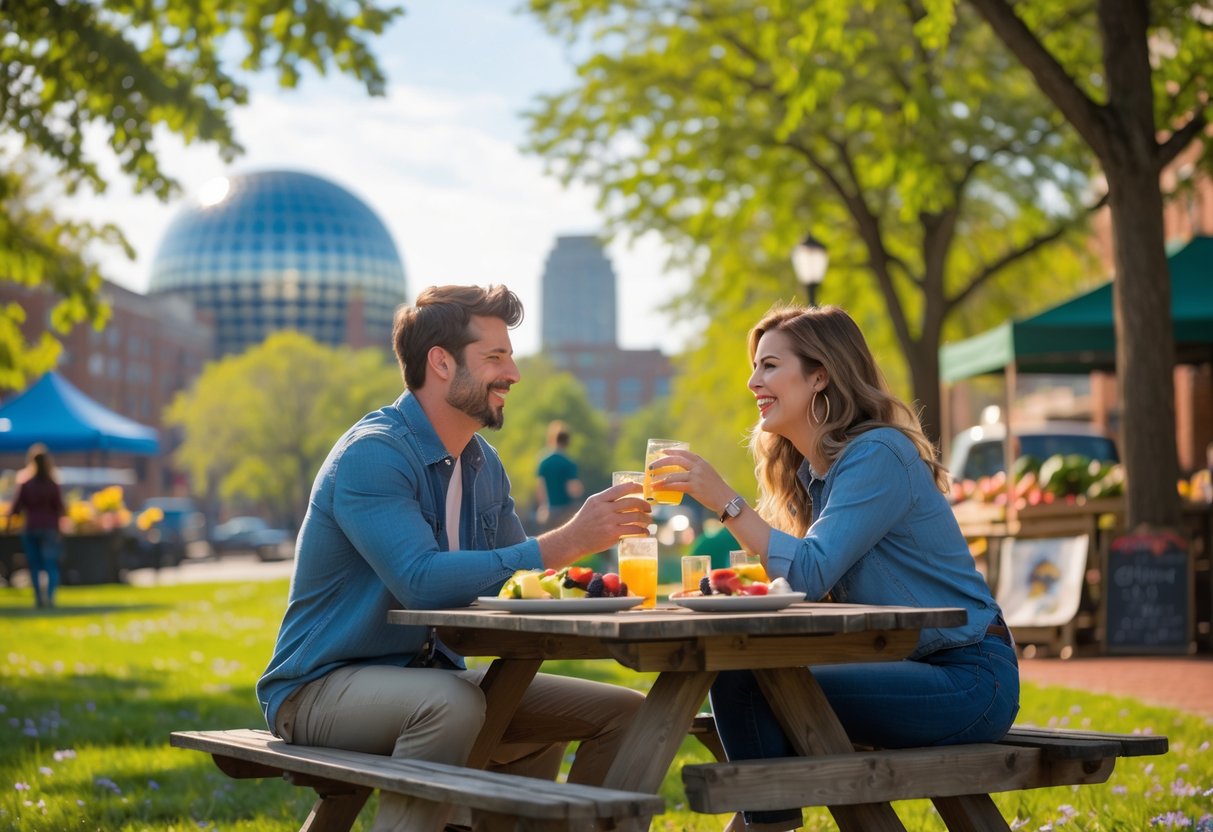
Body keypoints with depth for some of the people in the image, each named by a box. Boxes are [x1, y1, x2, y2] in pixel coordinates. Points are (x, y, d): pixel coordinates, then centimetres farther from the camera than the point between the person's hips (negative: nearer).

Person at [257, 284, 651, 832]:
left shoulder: (484, 464, 10)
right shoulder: (372, 454, -18)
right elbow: (421, 581, -32)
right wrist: (565, 544, -31)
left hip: (429, 675, 8)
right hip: (323, 686, -8)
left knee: (620, 712, -1)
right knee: (451, 704, -40)